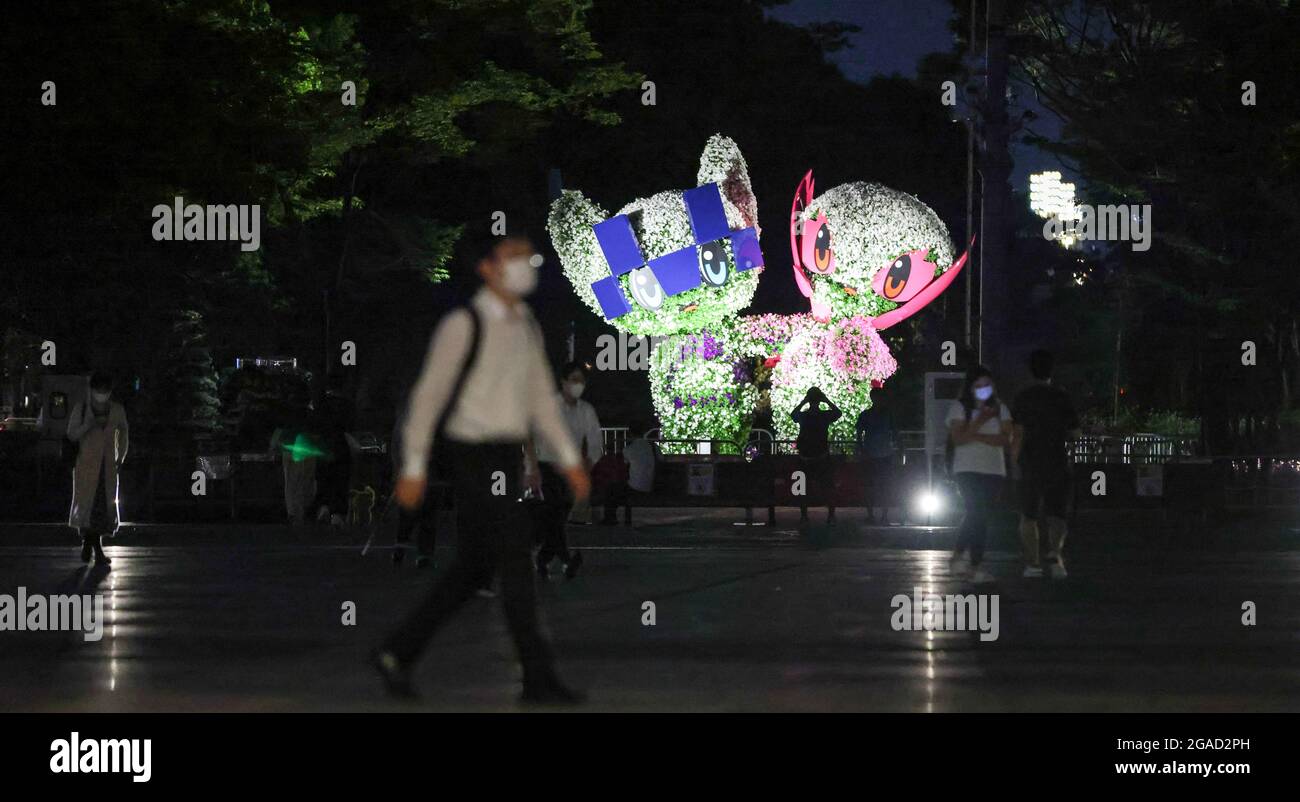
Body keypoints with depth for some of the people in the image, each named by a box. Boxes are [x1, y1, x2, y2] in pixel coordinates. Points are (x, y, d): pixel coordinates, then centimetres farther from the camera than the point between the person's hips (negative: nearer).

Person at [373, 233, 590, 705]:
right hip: (472, 458, -9)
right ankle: (539, 680, -6)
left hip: (506, 460, 9)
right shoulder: (462, 325, -12)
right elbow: (429, 395, -11)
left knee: (469, 570, 11)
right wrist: (413, 468, -13)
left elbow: (541, 399, 17)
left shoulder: (526, 329, 13)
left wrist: (569, 460, 9)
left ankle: (398, 653, 23)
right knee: (515, 560, -11)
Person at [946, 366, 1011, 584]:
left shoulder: (1000, 409, 11)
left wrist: (976, 436, -13)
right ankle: (977, 565, -14)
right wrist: (980, 421, -18)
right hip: (967, 470, -4)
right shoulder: (959, 408, 3)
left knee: (979, 516, 1)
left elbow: (1005, 438, -2)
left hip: (994, 470, 4)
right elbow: (958, 439, -8)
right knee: (976, 512, -17)